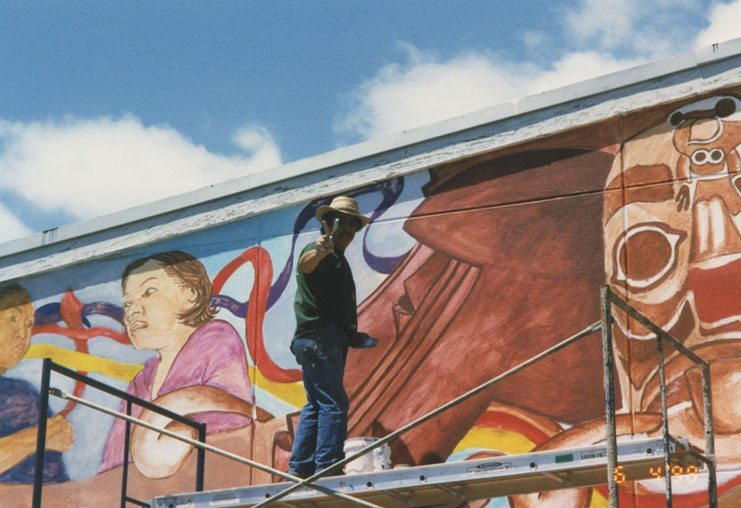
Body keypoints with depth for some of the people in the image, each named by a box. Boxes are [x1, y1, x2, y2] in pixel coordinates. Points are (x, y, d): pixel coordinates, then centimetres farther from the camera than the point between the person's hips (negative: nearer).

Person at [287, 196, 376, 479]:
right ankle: (327, 467, -19)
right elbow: (305, 264, -31)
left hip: (332, 339, 10)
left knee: (316, 405, 10)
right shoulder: (320, 252, -5)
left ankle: (299, 468, 12)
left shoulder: (337, 258, 25)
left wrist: (352, 334, 24)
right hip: (319, 336, -10)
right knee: (333, 403, -15)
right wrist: (318, 251, -51)